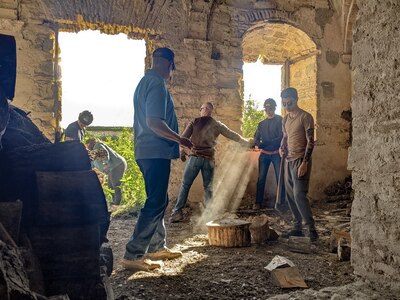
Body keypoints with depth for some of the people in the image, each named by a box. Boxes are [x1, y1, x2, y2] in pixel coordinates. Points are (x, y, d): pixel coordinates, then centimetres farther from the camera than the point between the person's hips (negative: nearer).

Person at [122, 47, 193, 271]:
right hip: (156, 152, -11)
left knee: (159, 201, 17)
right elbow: (154, 122, -24)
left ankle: (157, 247, 27)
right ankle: (133, 255, -4)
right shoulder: (157, 83, -13)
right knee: (156, 203, -7)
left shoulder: (146, 81, 19)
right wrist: (180, 139, -14)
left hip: (147, 152, 11)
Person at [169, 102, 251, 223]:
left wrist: (182, 151, 3)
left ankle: (177, 211, -2)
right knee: (208, 187, 9)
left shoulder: (195, 122, 4)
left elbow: (184, 137, -3)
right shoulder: (218, 125, 9)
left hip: (195, 157, -2)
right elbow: (233, 135, 13)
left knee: (185, 184, 2)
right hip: (209, 159, 2)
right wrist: (248, 143, 21)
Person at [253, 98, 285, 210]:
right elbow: (256, 138, 11)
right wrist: (258, 143, -14)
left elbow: (281, 137, -10)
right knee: (261, 178, 0)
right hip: (264, 154, 4)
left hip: (276, 153, -3)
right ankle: (258, 202, 4)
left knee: (280, 178, -5)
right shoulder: (262, 123, 14)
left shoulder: (280, 120, 0)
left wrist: (265, 143, -19)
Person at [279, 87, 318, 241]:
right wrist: (282, 148, 5)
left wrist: (305, 162, -19)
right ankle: (297, 227, 16)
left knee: (299, 195, -14)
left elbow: (310, 141, -13)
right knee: (290, 196, 8)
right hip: (288, 160, 8)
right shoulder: (285, 119, 14)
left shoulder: (305, 117, -9)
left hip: (300, 160, -8)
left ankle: (312, 228, -6)